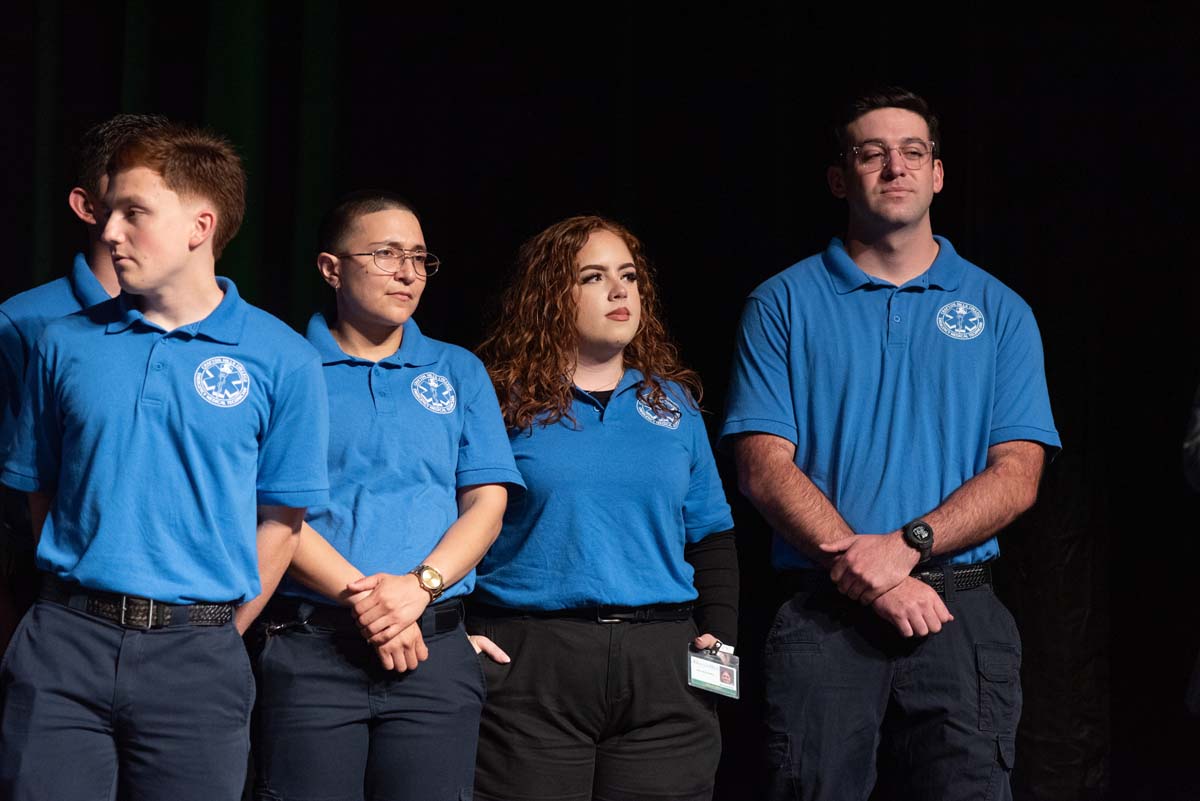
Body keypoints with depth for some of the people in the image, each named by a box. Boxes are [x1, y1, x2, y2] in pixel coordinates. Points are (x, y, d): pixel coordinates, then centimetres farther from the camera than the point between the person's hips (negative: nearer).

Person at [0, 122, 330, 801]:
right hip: (66, 644, 2)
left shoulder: (283, 360, -1)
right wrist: (80, 612, 8)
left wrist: (218, 638, 0)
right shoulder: (66, 344, 7)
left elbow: (280, 520, 1)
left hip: (197, 658, -2)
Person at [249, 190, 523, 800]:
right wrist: (361, 596, -14)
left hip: (436, 649, 3)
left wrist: (420, 586, -10)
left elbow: (486, 504, 8)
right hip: (309, 651, -2)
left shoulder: (458, 372, 15)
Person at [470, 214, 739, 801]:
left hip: (664, 667, 4)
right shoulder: (502, 400, 3)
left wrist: (718, 632, 5)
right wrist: (459, 637, -10)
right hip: (530, 664, -3)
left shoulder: (673, 401, 15)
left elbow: (711, 535, 18)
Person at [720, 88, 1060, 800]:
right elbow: (766, 468, -2)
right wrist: (874, 573, -14)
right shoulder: (784, 305, 8)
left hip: (964, 614, 1)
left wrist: (907, 544, -14)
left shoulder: (999, 310, 11)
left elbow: (1017, 475, 2)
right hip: (822, 619, -1)